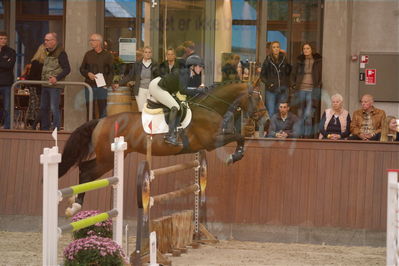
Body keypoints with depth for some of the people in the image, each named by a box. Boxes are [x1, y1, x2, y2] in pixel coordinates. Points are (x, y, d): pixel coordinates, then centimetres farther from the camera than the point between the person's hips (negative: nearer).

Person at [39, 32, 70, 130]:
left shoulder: (61, 53, -10)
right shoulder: (47, 52, 14)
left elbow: (67, 69, -14)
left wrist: (57, 78, -22)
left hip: (55, 85, -8)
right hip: (45, 85, 8)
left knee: (54, 108, -9)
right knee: (43, 108, 11)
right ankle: (44, 129, 19)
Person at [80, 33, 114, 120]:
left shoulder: (107, 55, 2)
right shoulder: (88, 54, 11)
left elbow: (111, 72, 2)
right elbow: (82, 69, 15)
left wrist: (107, 84, -10)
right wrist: (88, 74, -6)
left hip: (102, 87, -3)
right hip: (89, 86, 3)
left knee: (102, 109, -2)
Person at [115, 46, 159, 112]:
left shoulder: (154, 65, 6)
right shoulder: (137, 65, 6)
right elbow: (129, 76, 11)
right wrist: (119, 84, 7)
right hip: (141, 90, 0)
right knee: (142, 111, -5)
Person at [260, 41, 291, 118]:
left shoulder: (284, 59, 5)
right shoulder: (268, 60, 0)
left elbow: (288, 72, 15)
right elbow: (262, 75, 4)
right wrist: (268, 83, -9)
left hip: (283, 90, 2)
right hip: (271, 90, -2)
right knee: (271, 113, -7)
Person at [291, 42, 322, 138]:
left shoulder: (318, 61, 0)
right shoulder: (299, 61, 10)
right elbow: (293, 75, 20)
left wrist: (319, 85, -6)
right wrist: (294, 85, 8)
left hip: (312, 90, -4)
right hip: (301, 90, 4)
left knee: (309, 114, -15)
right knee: (301, 115, 5)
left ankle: (309, 136, -11)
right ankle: (302, 135, 11)